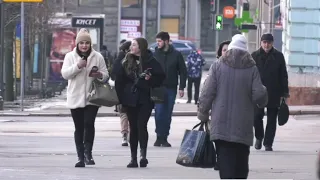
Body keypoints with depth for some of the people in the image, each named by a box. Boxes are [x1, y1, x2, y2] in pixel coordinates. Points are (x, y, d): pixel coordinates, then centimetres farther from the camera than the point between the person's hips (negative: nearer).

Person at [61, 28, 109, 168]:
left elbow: (105, 75, 7)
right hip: (76, 98, 1)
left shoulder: (97, 57, 4)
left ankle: (88, 153, -6)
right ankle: (80, 157, 11)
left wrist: (99, 75, -17)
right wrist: (77, 66, -20)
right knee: (79, 128, 5)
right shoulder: (70, 56, 4)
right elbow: (64, 74, -5)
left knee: (89, 124, -17)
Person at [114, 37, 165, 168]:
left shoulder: (150, 61, -2)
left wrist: (150, 80, -15)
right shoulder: (127, 62, 8)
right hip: (130, 100, 4)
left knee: (141, 125, -16)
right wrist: (121, 97, 2)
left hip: (145, 100, -4)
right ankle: (133, 158, 11)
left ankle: (143, 155, -16)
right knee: (133, 128, 7)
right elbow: (119, 80, 8)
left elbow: (161, 77, 2)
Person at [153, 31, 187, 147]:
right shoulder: (155, 54, 3)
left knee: (167, 114, 5)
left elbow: (183, 71, 6)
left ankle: (164, 138, 12)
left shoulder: (176, 55, 2)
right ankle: (160, 137, -2)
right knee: (159, 113, -10)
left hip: (171, 89, 1)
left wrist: (181, 87, -1)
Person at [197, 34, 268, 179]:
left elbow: (207, 93, -3)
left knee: (225, 161, -3)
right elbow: (259, 95, -6)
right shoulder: (252, 69, -2)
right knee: (241, 162, 12)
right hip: (243, 127, 1)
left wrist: (203, 114, 7)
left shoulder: (217, 66, -1)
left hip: (221, 125, -1)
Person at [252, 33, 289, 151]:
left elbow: (283, 76, 6)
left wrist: (284, 93, 2)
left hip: (274, 93, 0)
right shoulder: (255, 56, 3)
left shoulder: (278, 56, 3)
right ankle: (259, 137, 22)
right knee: (257, 116, -4)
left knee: (272, 119, 3)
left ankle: (268, 143, 10)